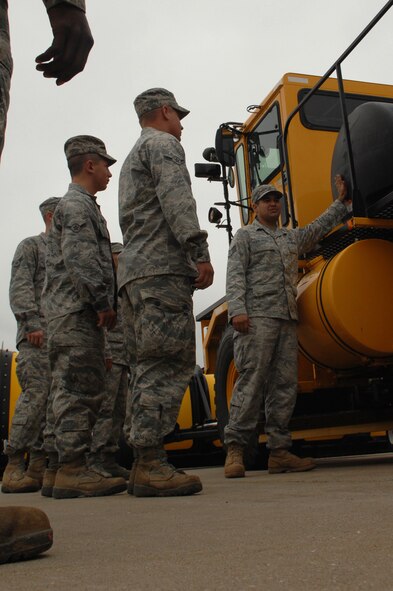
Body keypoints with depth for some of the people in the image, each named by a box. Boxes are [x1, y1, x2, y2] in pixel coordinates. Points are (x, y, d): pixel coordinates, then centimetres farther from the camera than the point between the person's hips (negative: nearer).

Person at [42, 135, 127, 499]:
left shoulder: (83, 206, 27)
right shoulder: (76, 204, -5)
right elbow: (81, 259, -18)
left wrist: (103, 305, 18)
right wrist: (103, 303, -16)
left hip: (80, 314, 10)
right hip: (75, 311, -10)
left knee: (85, 391, 10)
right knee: (76, 389, -12)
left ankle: (69, 468, 15)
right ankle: (72, 470, -11)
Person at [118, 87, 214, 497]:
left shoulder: (133, 159, 34)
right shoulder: (162, 144, 5)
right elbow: (176, 199, -13)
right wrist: (199, 253, -21)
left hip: (133, 272, 10)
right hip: (162, 268, -10)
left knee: (148, 369, 5)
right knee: (168, 364, -15)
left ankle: (143, 464, 5)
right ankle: (150, 464, -20)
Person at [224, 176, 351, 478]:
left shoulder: (292, 238, 27)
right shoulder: (246, 236, 9)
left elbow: (320, 227, 39)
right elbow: (235, 276, -2)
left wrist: (340, 201, 36)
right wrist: (237, 311, -15)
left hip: (287, 320, 6)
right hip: (257, 317, -6)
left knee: (285, 385, 1)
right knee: (251, 380, -14)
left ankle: (279, 452, 4)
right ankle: (235, 448, -12)